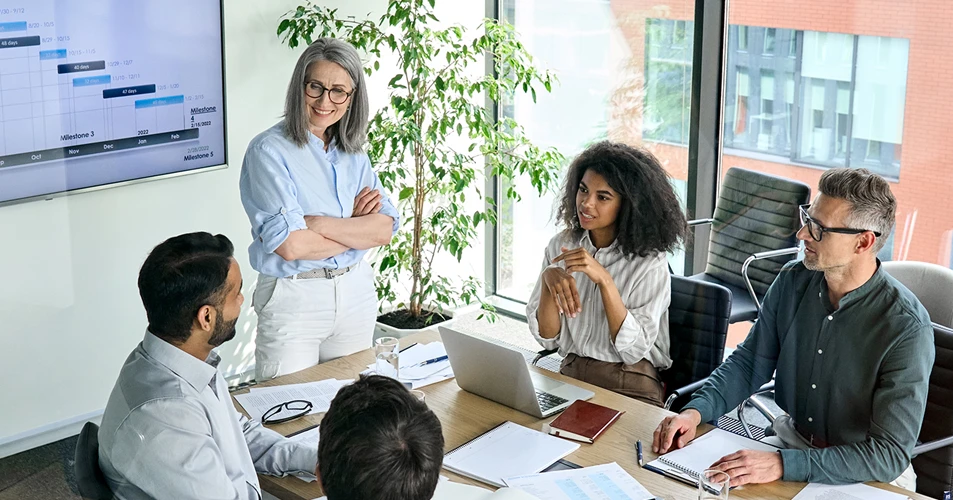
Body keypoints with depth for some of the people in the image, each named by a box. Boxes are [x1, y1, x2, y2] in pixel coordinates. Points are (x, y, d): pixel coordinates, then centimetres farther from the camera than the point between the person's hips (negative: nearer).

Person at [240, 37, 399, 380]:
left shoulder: (353, 153, 7)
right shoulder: (269, 150, -11)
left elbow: (384, 229, -4)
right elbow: (290, 246, -20)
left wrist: (320, 224, -18)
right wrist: (354, 227, -8)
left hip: (355, 293, 6)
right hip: (293, 299, -5)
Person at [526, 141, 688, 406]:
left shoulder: (649, 262, -9)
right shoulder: (561, 245, 3)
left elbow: (634, 350, -15)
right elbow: (547, 338, 1)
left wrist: (604, 280, -24)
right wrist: (549, 280, -17)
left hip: (630, 388, -4)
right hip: (569, 375, 4)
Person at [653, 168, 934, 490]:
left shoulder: (906, 328, -22)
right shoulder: (793, 282, -5)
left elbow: (891, 455, -25)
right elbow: (750, 361, 7)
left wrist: (783, 465, -33)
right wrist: (696, 411, -12)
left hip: (868, 475, -5)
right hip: (793, 439, 5)